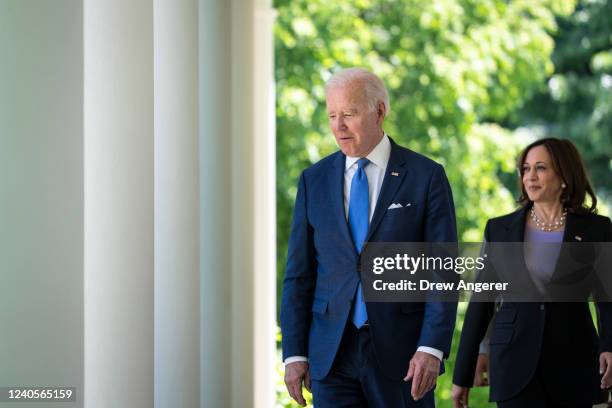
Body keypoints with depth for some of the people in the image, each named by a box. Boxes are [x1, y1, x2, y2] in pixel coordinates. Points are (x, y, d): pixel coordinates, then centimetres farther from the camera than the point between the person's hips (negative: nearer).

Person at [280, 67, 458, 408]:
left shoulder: (426, 176, 0)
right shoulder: (315, 180, 8)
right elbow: (299, 274, 8)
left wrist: (432, 349, -14)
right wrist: (295, 353, 1)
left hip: (402, 354, -2)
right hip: (333, 354, 2)